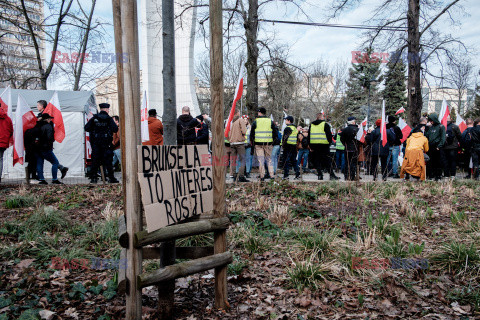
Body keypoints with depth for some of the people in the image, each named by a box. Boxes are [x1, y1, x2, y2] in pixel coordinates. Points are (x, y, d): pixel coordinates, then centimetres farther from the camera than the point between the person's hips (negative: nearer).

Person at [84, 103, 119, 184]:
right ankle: (111, 178, 3)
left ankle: (93, 178, 6)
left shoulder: (94, 118, 4)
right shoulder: (109, 119, -3)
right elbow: (115, 129, -11)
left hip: (95, 143, 2)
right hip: (106, 143, -2)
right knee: (108, 160, 2)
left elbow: (86, 128, 2)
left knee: (95, 160, 6)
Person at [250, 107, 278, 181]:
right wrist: (273, 141, 15)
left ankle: (262, 176, 2)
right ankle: (272, 175, 4)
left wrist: (252, 142, 12)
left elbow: (252, 133, 2)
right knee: (269, 159, 10)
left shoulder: (255, 122, 0)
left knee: (260, 160, 2)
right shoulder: (270, 121, 4)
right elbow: (276, 132, 5)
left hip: (258, 143, -1)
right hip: (268, 143, 1)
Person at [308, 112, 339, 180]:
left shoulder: (311, 125, 13)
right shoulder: (325, 124, -2)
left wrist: (310, 147, 15)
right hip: (324, 146, -4)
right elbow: (329, 135, -7)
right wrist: (329, 143, 4)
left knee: (317, 161, 7)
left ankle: (320, 175, 3)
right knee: (328, 161, 1)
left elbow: (309, 136, 13)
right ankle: (332, 175, -2)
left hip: (314, 146, 4)